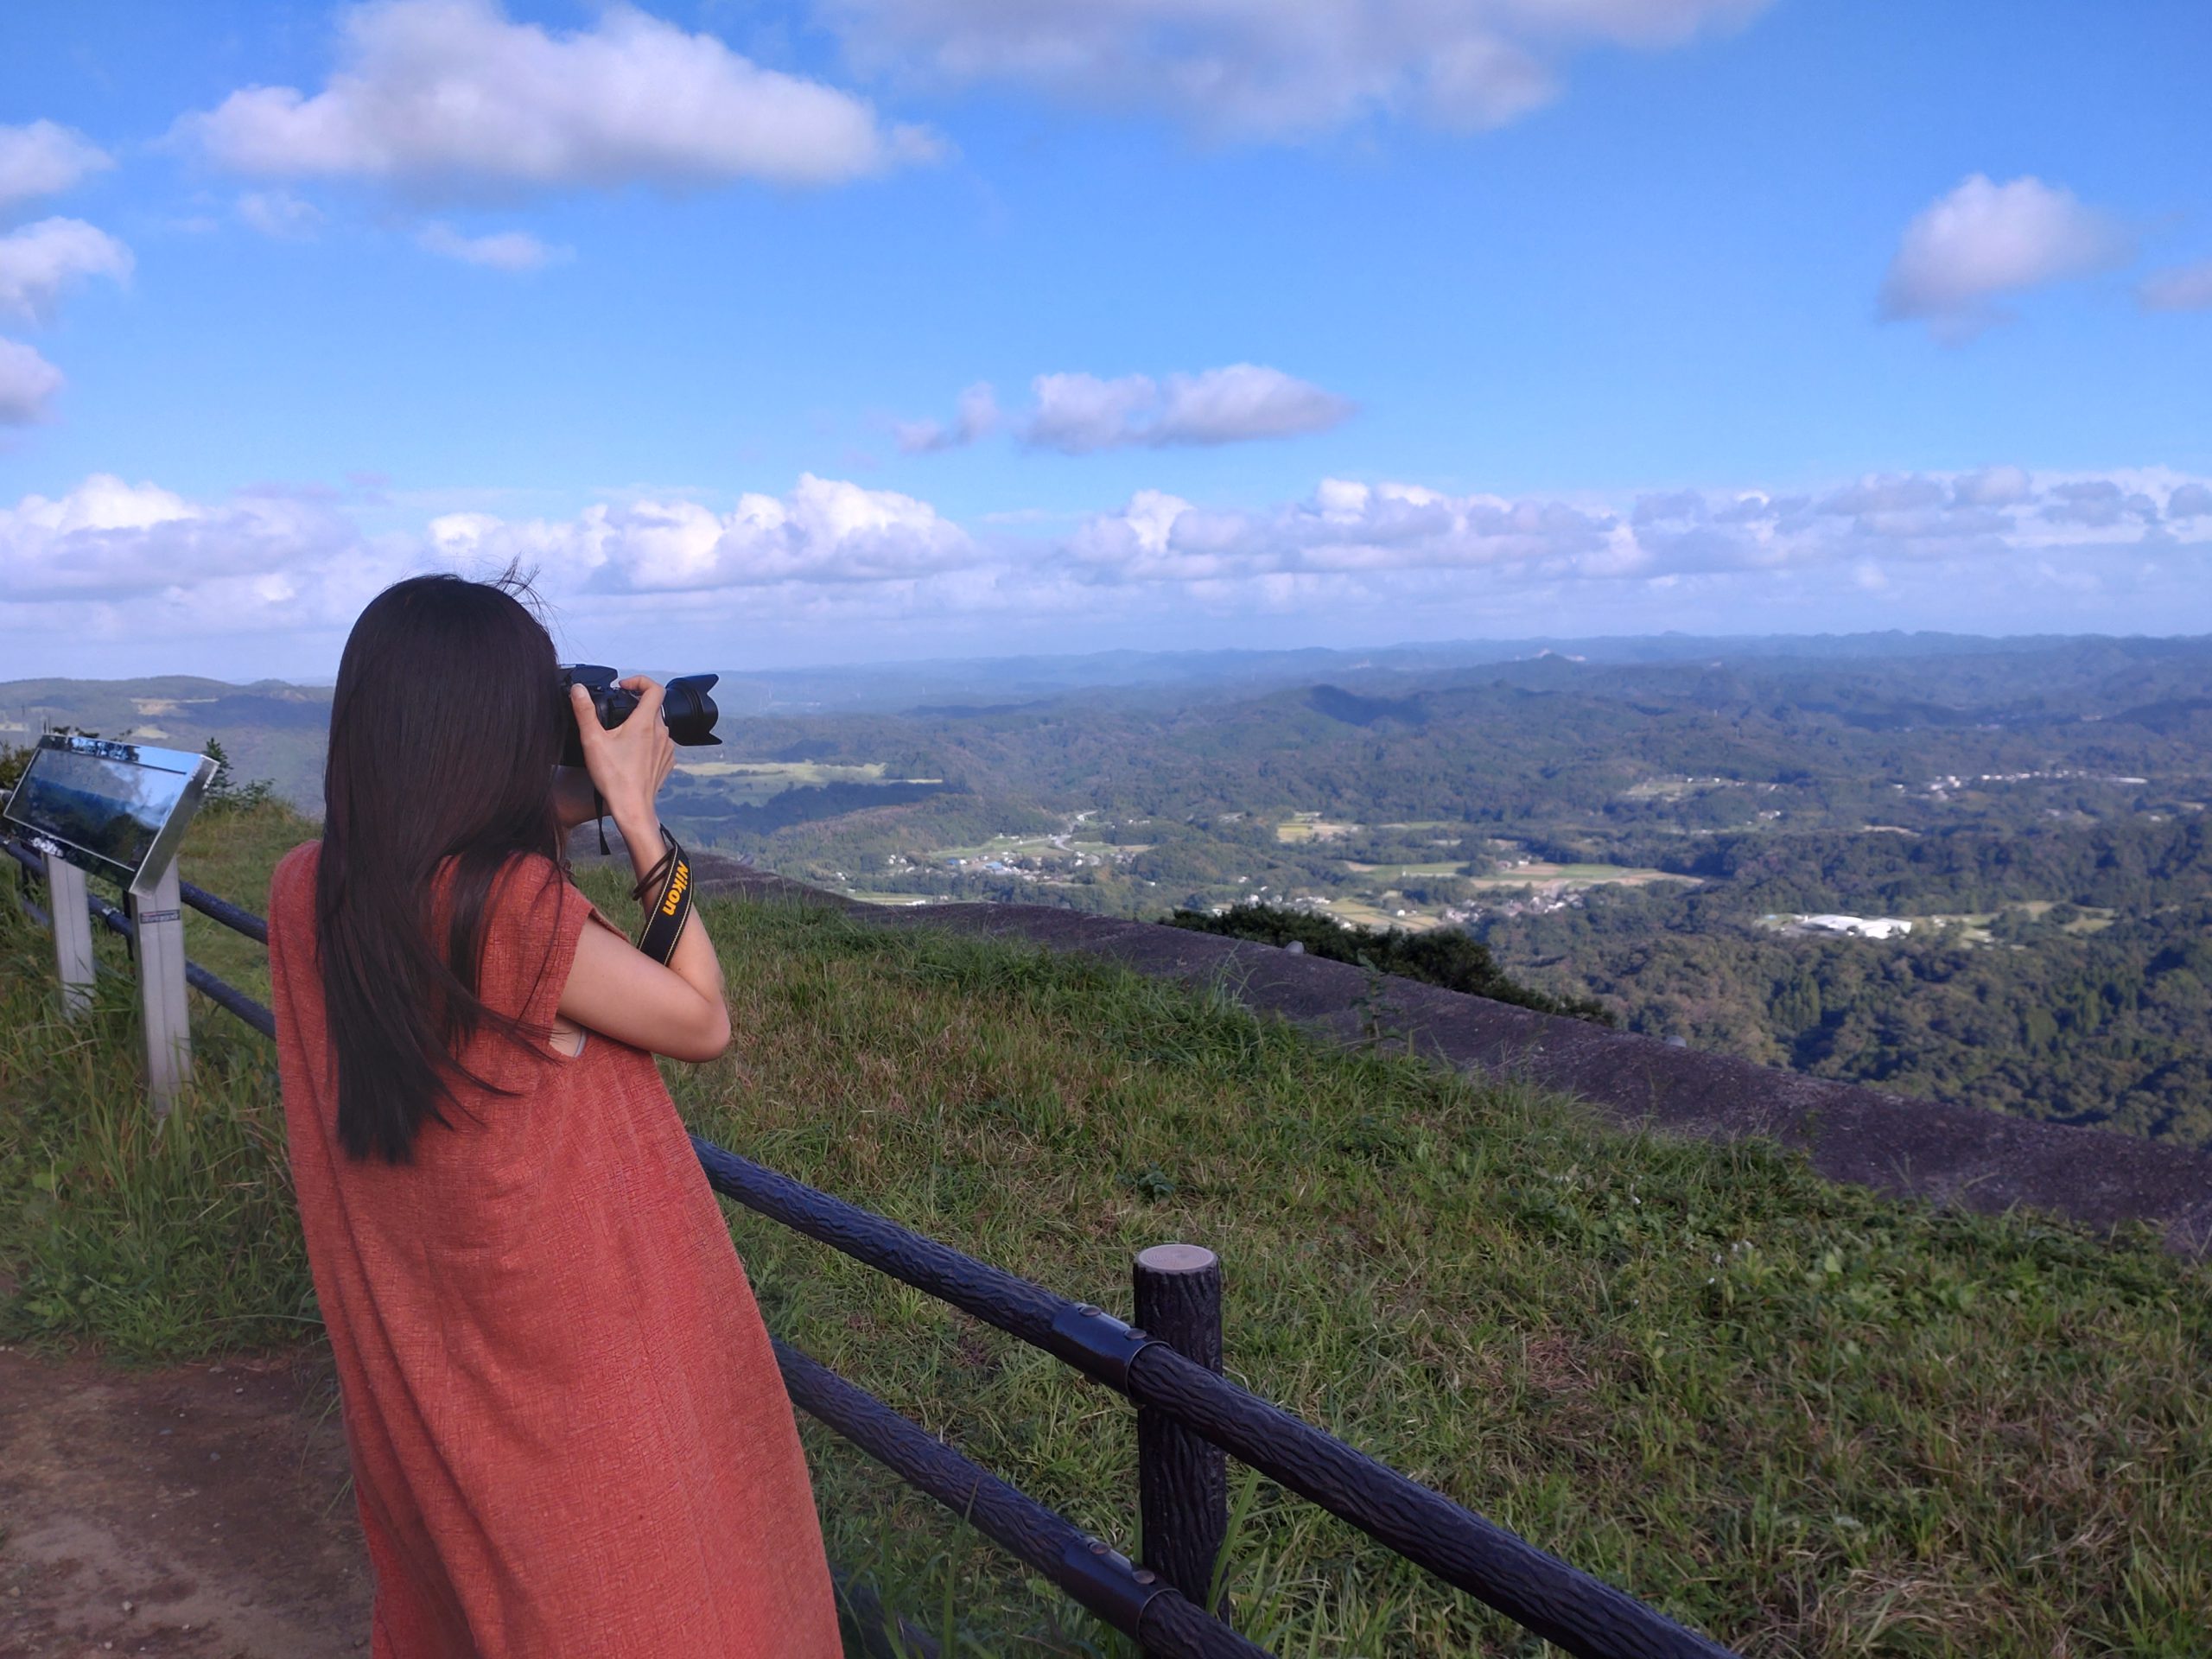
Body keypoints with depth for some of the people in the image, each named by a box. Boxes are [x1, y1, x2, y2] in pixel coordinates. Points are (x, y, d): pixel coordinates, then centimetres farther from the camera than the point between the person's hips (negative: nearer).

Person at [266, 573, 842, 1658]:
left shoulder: (304, 895, -7)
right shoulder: (507, 904, -28)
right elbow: (700, 1021, -15)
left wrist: (558, 819, 1)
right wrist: (636, 813, -13)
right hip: (583, 1356, -7)